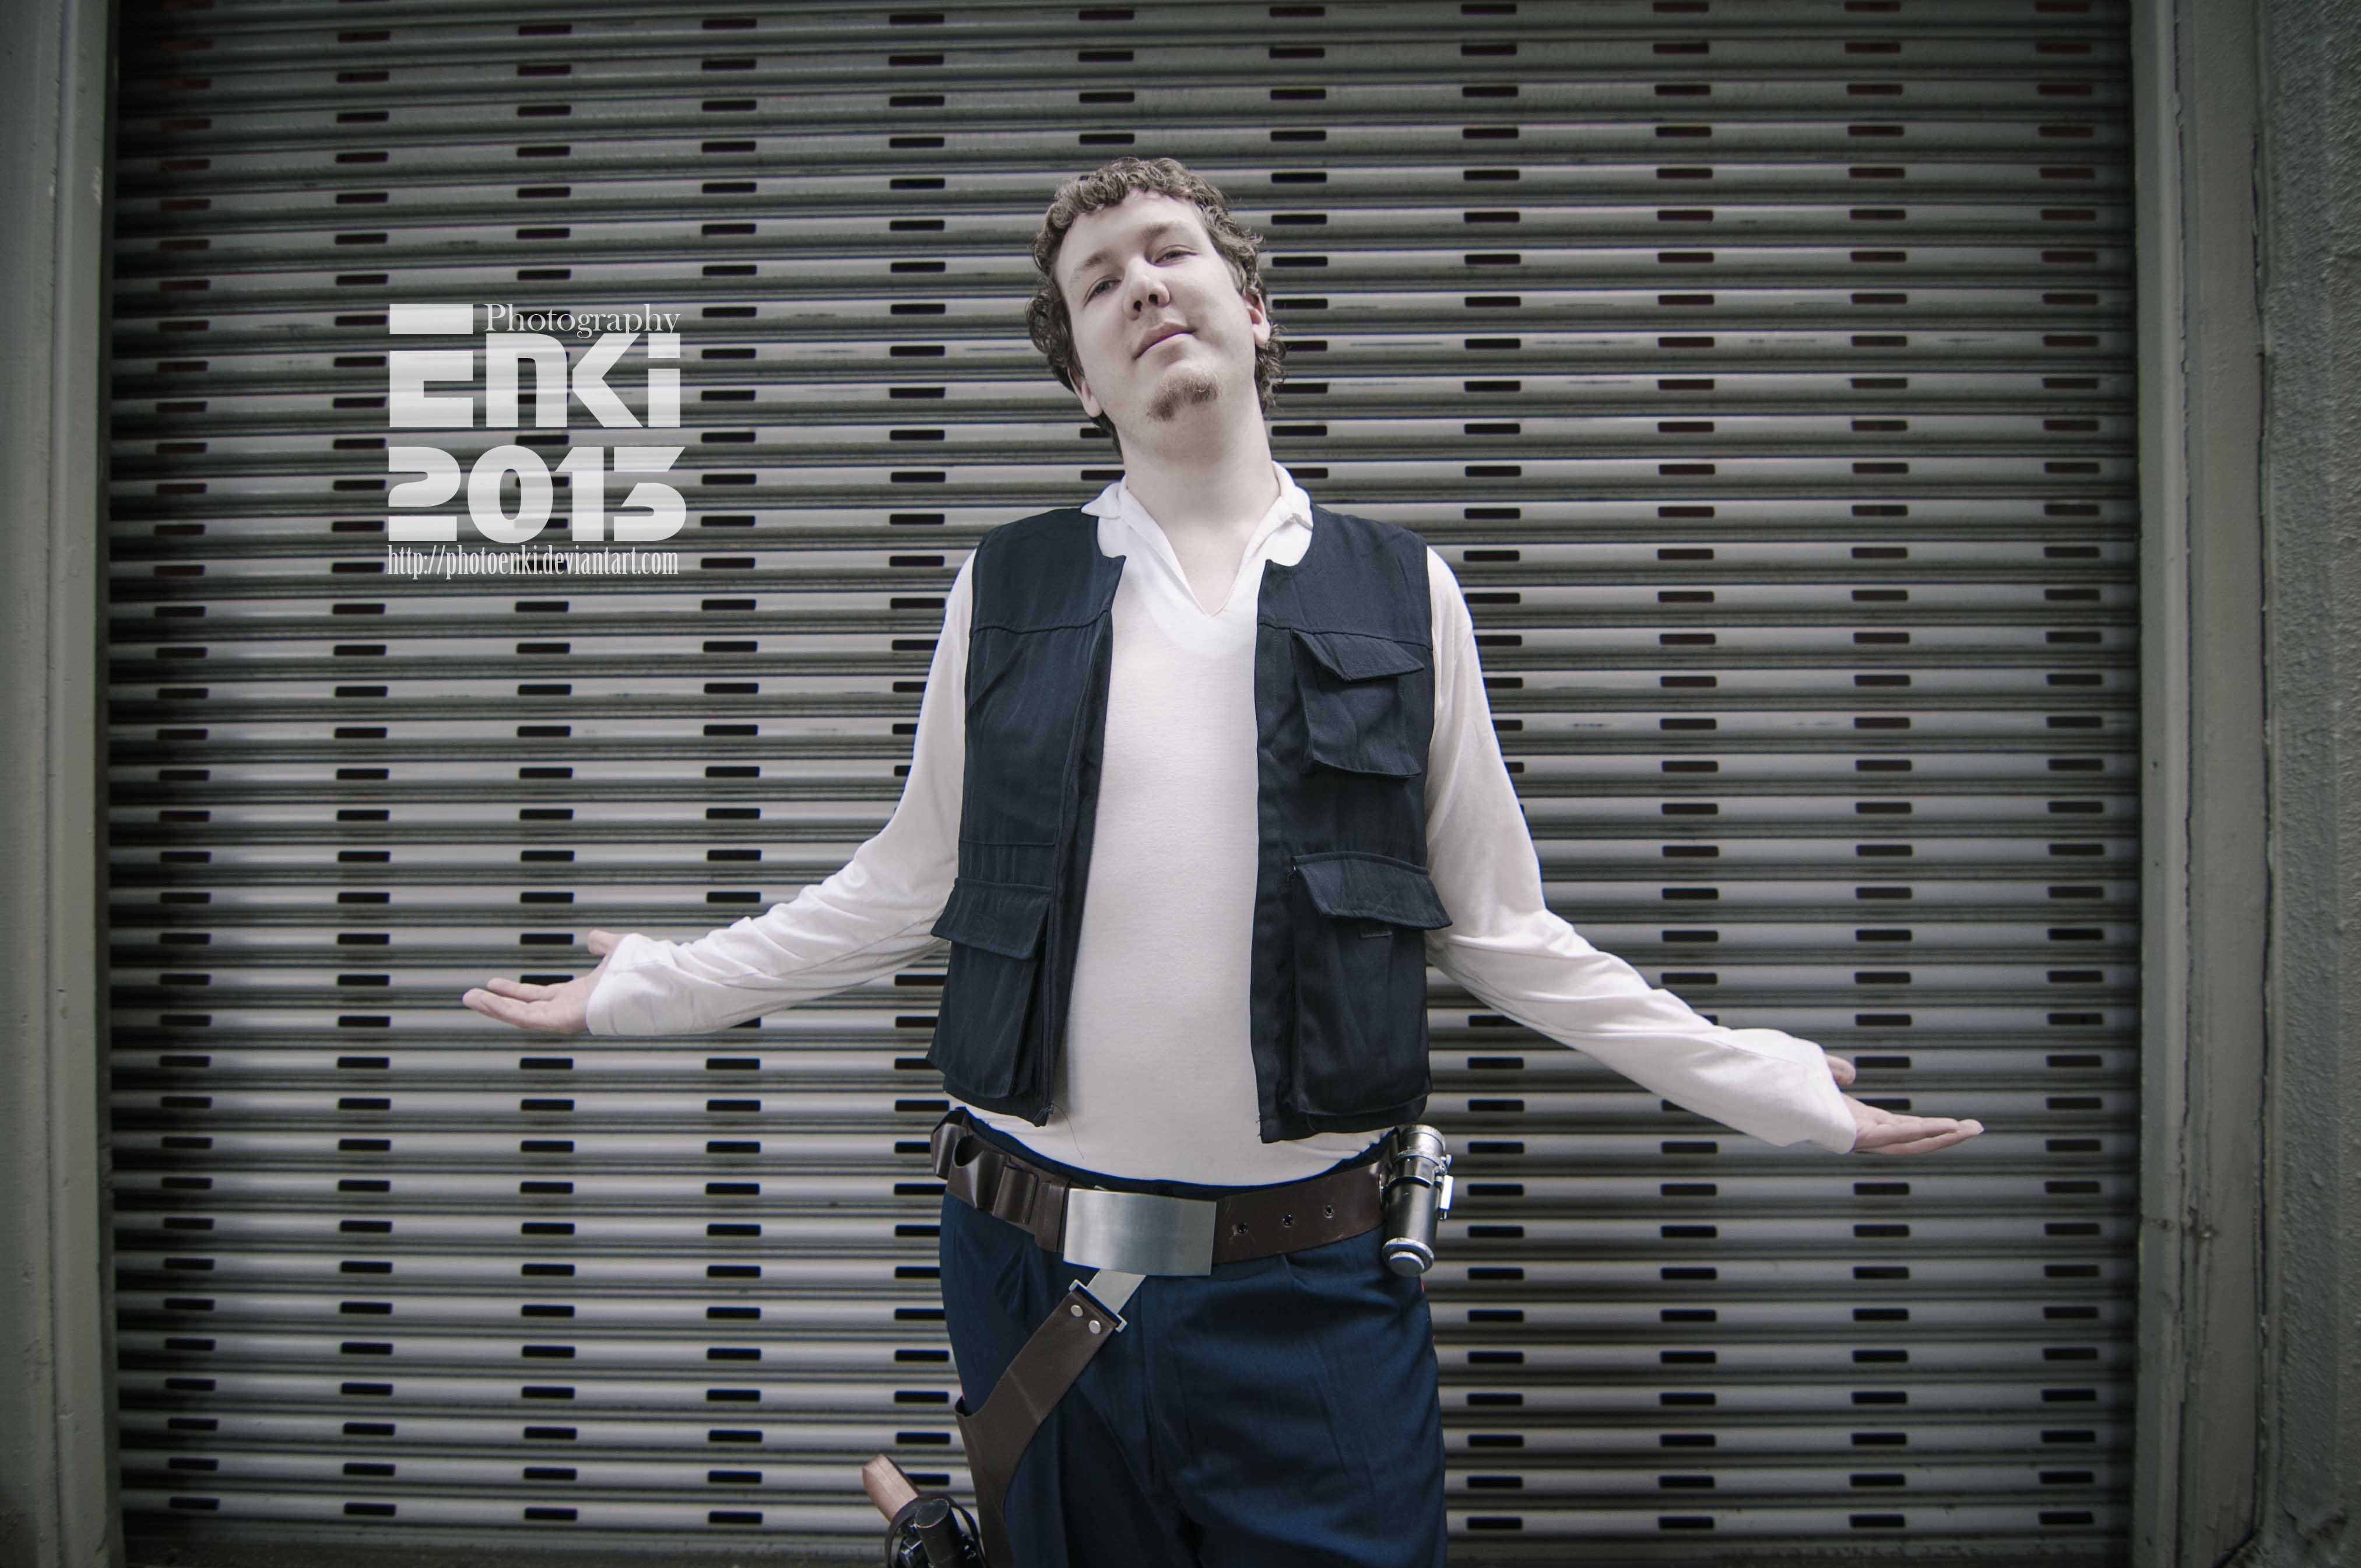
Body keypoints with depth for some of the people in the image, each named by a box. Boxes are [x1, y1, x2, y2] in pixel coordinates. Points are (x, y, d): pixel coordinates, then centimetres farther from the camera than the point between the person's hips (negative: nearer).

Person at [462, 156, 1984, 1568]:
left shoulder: (1403, 594, 2)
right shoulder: (1003, 592, 3)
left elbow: (1497, 926, 5)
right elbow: (907, 889, 10)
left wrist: (1773, 1086, 4)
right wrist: (649, 986, 12)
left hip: (1317, 1283, 0)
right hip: (1036, 1262, 1)